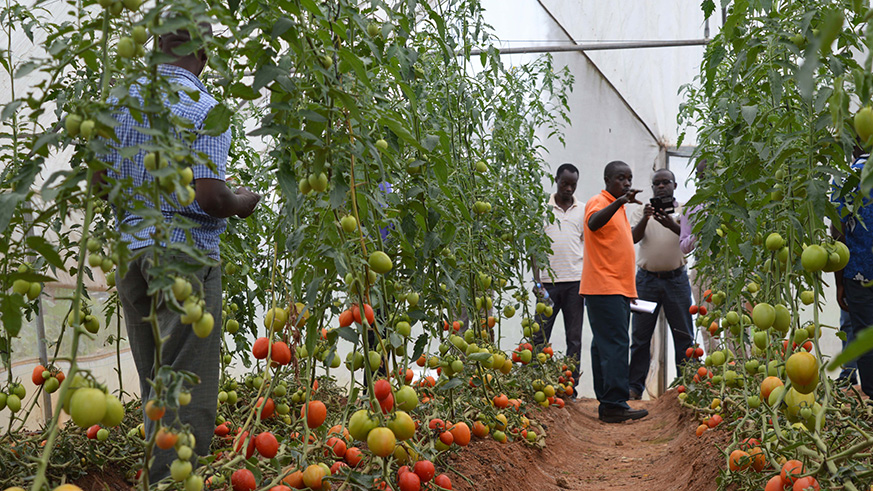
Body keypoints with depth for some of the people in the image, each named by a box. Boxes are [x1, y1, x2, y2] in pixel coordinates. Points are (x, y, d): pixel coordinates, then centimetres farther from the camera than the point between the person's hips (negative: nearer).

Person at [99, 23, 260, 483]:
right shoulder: (203, 108, -13)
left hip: (130, 254, 7)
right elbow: (209, 196, -20)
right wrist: (242, 203, 0)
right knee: (188, 395, 0)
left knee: (154, 389, 18)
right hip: (186, 257, -7)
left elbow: (99, 180, 12)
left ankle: (156, 475, 28)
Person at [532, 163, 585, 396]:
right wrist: (537, 281, -4)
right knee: (540, 336, -2)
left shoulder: (582, 211, 10)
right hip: (549, 281, -1)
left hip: (575, 282, 1)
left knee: (574, 338, 3)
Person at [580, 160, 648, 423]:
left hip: (619, 289, 9)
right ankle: (614, 404, -16)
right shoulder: (598, 202, -7)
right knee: (615, 345, -14)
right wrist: (619, 202, -41)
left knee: (604, 346, 8)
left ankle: (607, 403, 9)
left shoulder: (618, 208, 23)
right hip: (604, 288, -9)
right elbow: (593, 224, -30)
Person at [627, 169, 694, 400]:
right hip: (647, 278, 1)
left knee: (684, 335, 3)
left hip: (676, 278, 0)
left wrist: (671, 224, -30)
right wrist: (645, 219, -26)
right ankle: (635, 386, 9)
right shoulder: (643, 211, 9)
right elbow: (634, 237, -7)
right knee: (640, 335, 3)